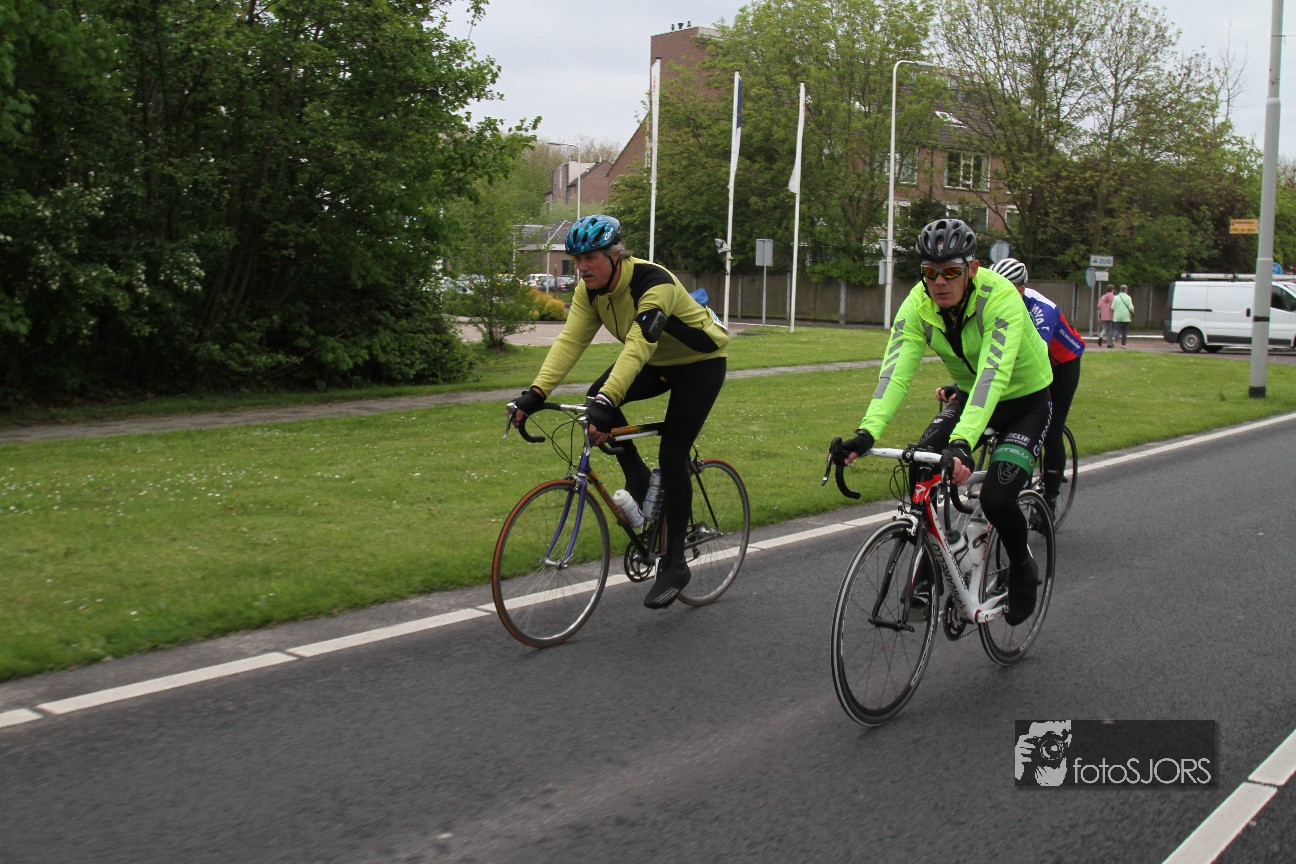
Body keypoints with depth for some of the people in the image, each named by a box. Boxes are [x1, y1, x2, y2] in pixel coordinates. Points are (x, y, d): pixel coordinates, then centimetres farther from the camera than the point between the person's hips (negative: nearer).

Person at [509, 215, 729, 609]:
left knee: (672, 456, -15)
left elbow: (638, 347, -45)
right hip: (656, 363, 7)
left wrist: (607, 401, -57)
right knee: (597, 399, -19)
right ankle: (638, 479, 4)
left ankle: (674, 565, -4)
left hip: (700, 362, -7)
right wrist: (537, 392, -34)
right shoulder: (590, 289, -12)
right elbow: (570, 340, -20)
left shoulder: (654, 283, -34)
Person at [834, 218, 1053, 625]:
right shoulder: (918, 304, -18)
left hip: (1025, 400, -5)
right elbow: (896, 370, -29)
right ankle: (933, 566, 1)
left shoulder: (1001, 299, -32)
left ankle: (1022, 568, 11)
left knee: (996, 497, -22)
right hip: (970, 394, 5)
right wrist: (867, 432, -45)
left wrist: (962, 443, -57)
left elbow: (992, 376, -43)